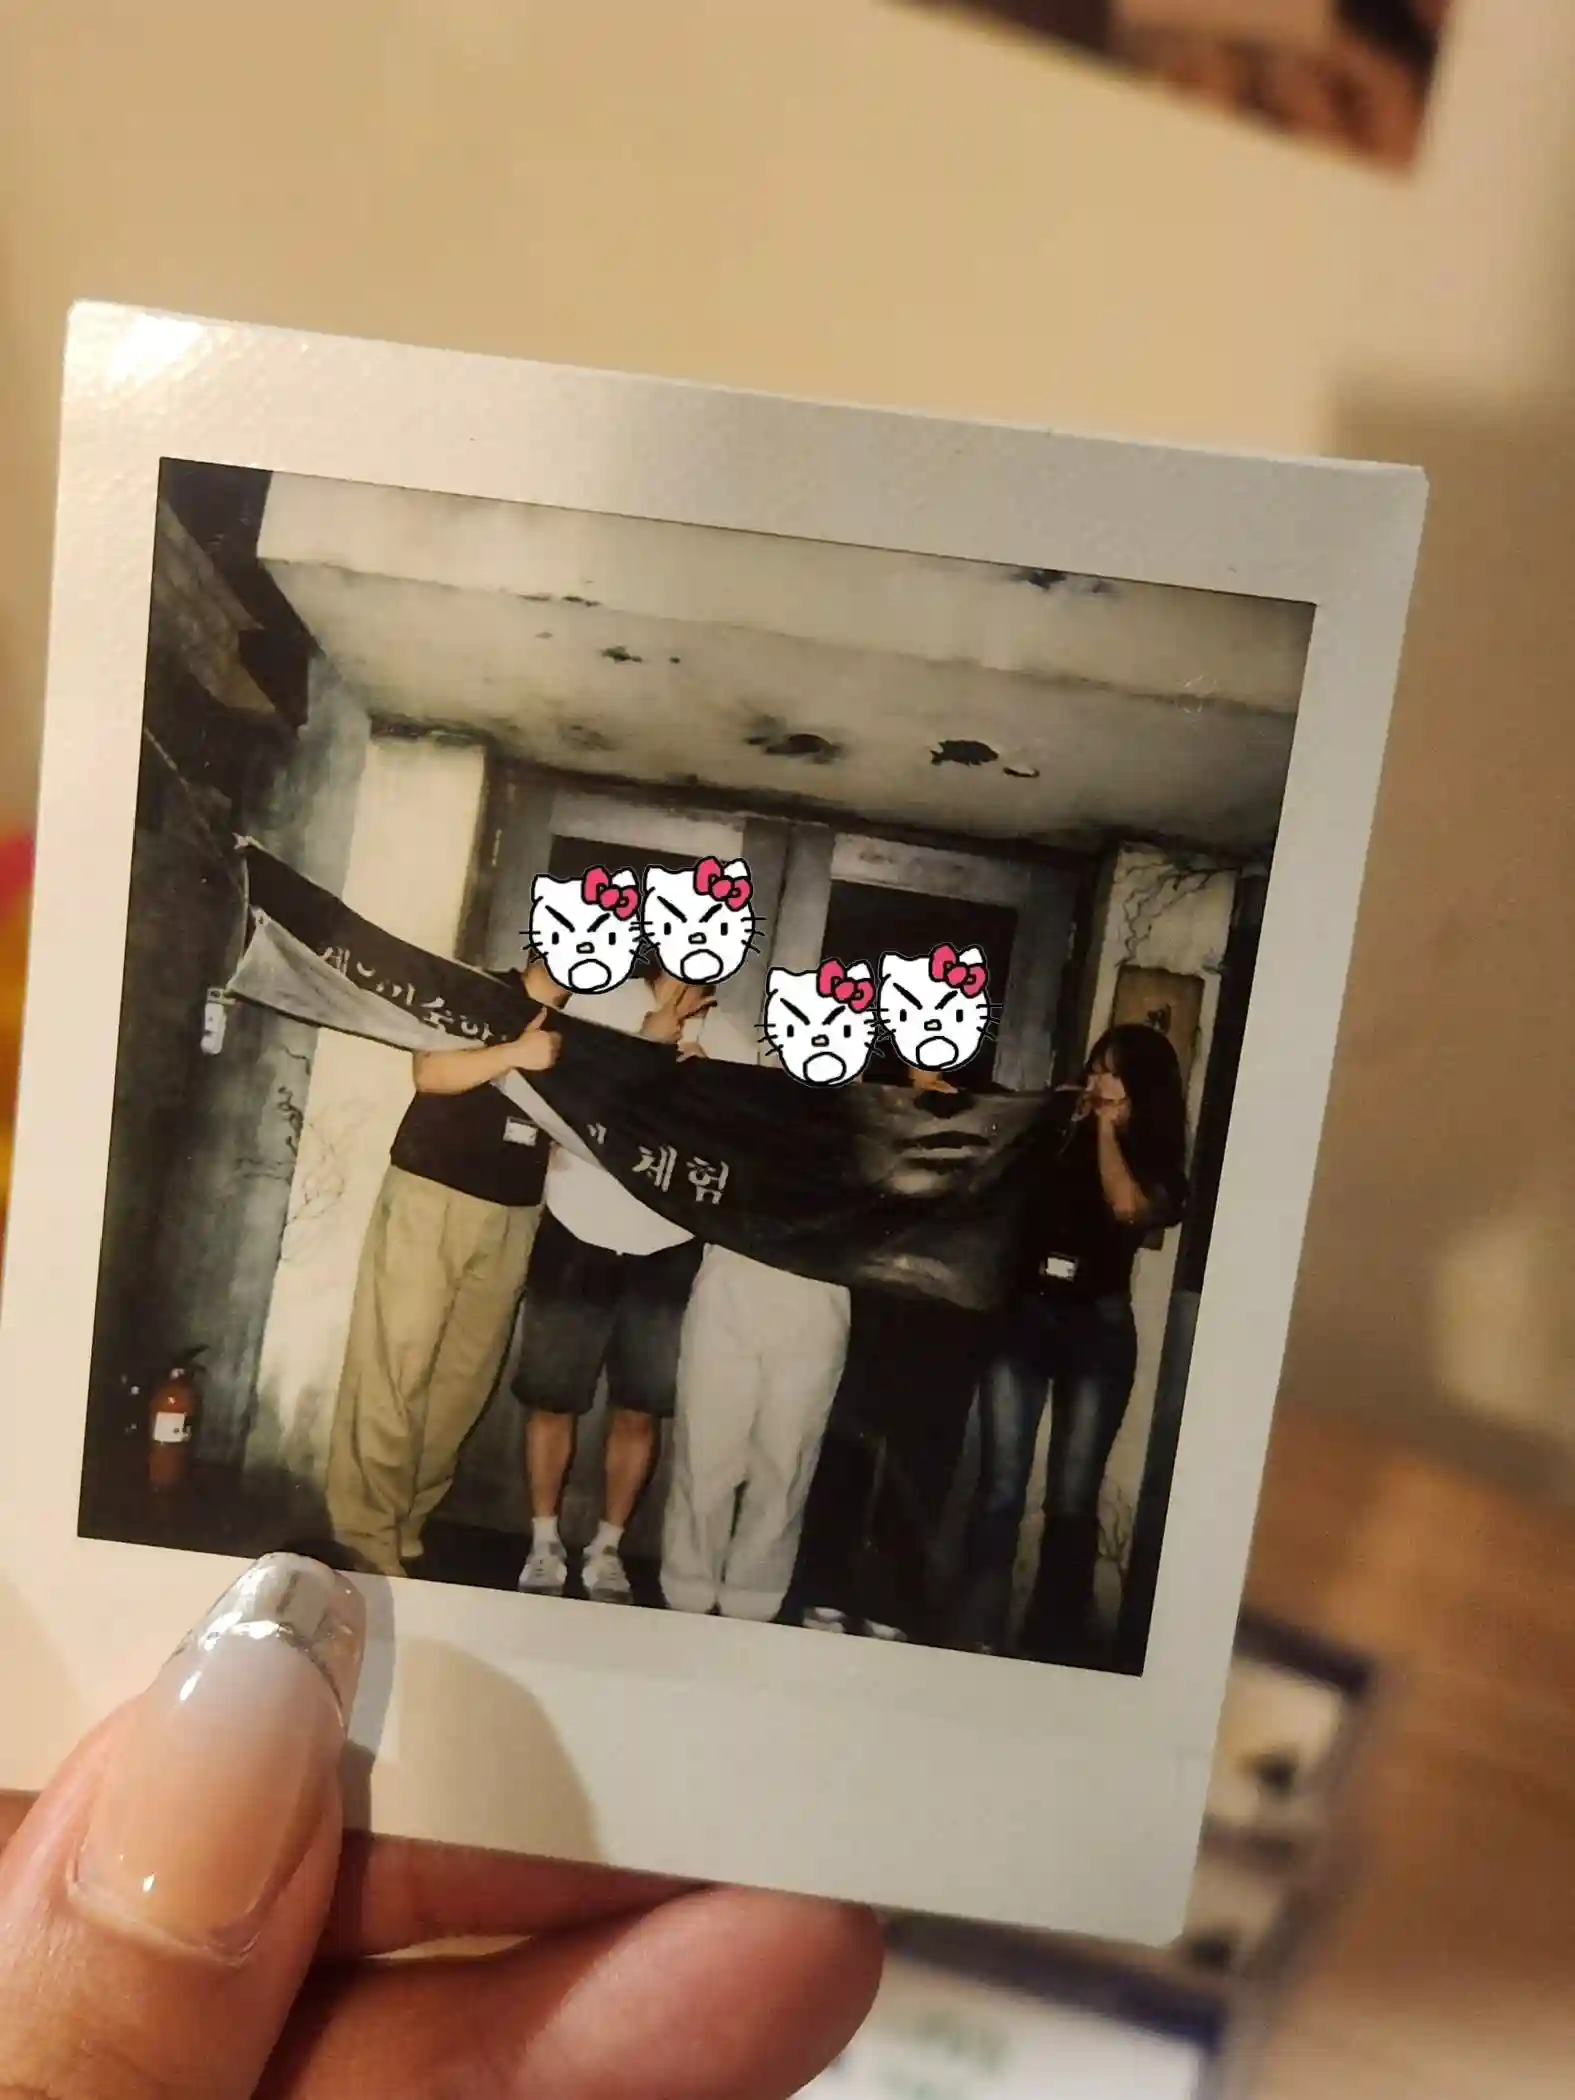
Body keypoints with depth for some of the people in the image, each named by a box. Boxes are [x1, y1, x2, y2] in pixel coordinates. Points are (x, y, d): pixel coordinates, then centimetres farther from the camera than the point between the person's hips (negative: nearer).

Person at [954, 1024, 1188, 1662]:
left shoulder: (1157, 1164, 5)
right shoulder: (1052, 1134, 5)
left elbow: (1129, 1208, -17)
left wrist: (1108, 1130, -6)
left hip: (1099, 1329, 0)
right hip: (1022, 1315, 0)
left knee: (1073, 1498, 4)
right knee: (999, 1487, -1)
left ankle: (1053, 1641, 16)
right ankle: (976, 1633, 9)